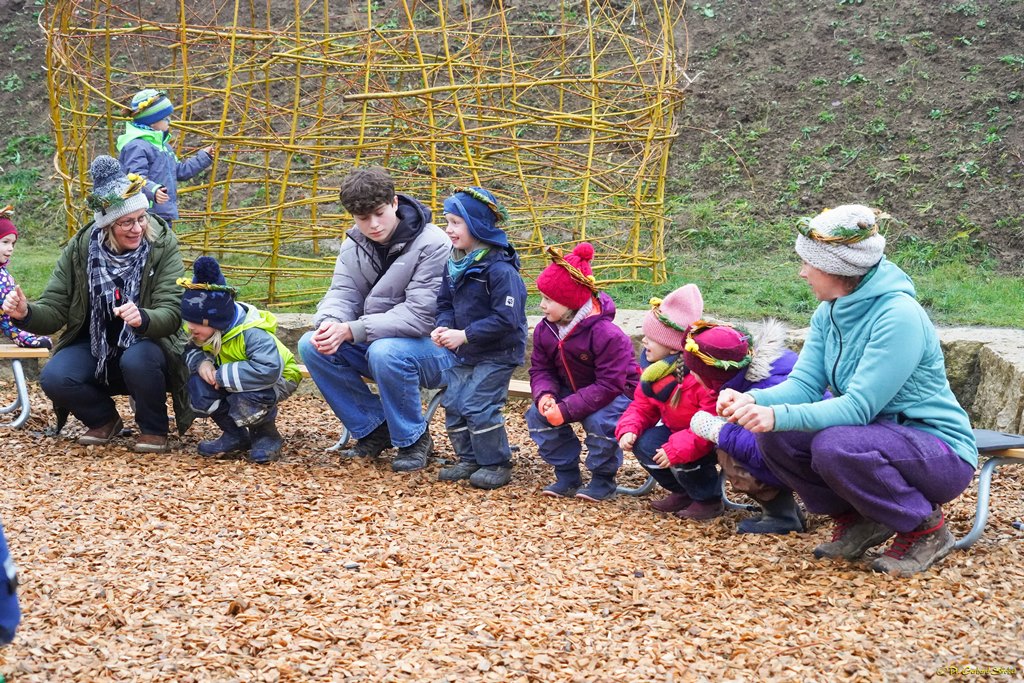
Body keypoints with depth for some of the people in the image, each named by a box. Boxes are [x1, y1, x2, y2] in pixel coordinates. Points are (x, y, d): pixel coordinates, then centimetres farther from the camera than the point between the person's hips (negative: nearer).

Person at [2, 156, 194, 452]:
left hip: (146, 346, -3)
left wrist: (142, 318, -47)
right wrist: (26, 313, -30)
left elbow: (171, 312, -24)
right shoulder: (80, 248, -8)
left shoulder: (162, 246, -16)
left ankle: (154, 427, -5)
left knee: (137, 360, -37)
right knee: (53, 377, -25)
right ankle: (104, 420, 8)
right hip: (94, 349, 3)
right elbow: (54, 309, -7)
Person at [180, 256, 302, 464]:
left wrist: (222, 375, -42)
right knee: (198, 385, -19)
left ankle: (267, 438, -5)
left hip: (279, 378, -7)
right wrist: (201, 362, -24)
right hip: (232, 381, 7)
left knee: (245, 401, -38)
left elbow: (267, 371, -50)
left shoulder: (252, 333, -37)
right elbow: (191, 351, 2)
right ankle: (235, 436, 1)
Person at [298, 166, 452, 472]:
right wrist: (329, 324, -30)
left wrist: (351, 331, -31)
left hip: (431, 348, -7)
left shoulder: (433, 245, -20)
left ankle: (414, 439, -12)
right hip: (375, 342, 7)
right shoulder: (354, 244, 2)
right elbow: (342, 293, -4)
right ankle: (375, 429, 0)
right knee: (311, 346, -15)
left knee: (386, 352, -37)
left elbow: (419, 315, -26)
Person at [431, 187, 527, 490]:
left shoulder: (500, 269, -23)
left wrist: (464, 335, -24)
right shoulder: (454, 264, 3)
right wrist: (445, 327, -10)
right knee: (453, 403, 8)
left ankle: (497, 464, 5)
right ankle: (469, 459, 23)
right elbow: (446, 304, 13)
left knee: (478, 406, -11)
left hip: (497, 353, -8)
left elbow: (506, 319, -25)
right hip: (464, 351, 8)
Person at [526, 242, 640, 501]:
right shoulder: (545, 330, -9)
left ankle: (603, 480, -11)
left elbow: (609, 385, -33)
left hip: (618, 393, -7)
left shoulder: (606, 334, -31)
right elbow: (540, 369, -3)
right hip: (573, 390, 7)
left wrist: (566, 410, -37)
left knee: (599, 421, -37)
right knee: (537, 415, -15)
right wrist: (544, 395, -29)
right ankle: (567, 476, -2)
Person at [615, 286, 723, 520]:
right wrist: (629, 429, -17)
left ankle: (709, 500, -3)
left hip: (712, 439, -8)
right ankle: (683, 492, 10)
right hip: (677, 429, 8)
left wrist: (677, 448, -40)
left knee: (681, 455, -31)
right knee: (644, 444, -12)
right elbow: (642, 406, 4)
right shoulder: (654, 368, -5)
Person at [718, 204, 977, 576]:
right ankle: (857, 521, 8)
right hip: (876, 434, 8)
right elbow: (803, 384, -4)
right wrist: (753, 400, -24)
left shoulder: (899, 316, -25)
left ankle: (926, 528, -9)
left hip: (939, 452, -8)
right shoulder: (829, 313, 1)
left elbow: (858, 406, -30)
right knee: (774, 436, -11)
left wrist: (779, 415, -38)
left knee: (835, 446, -34)